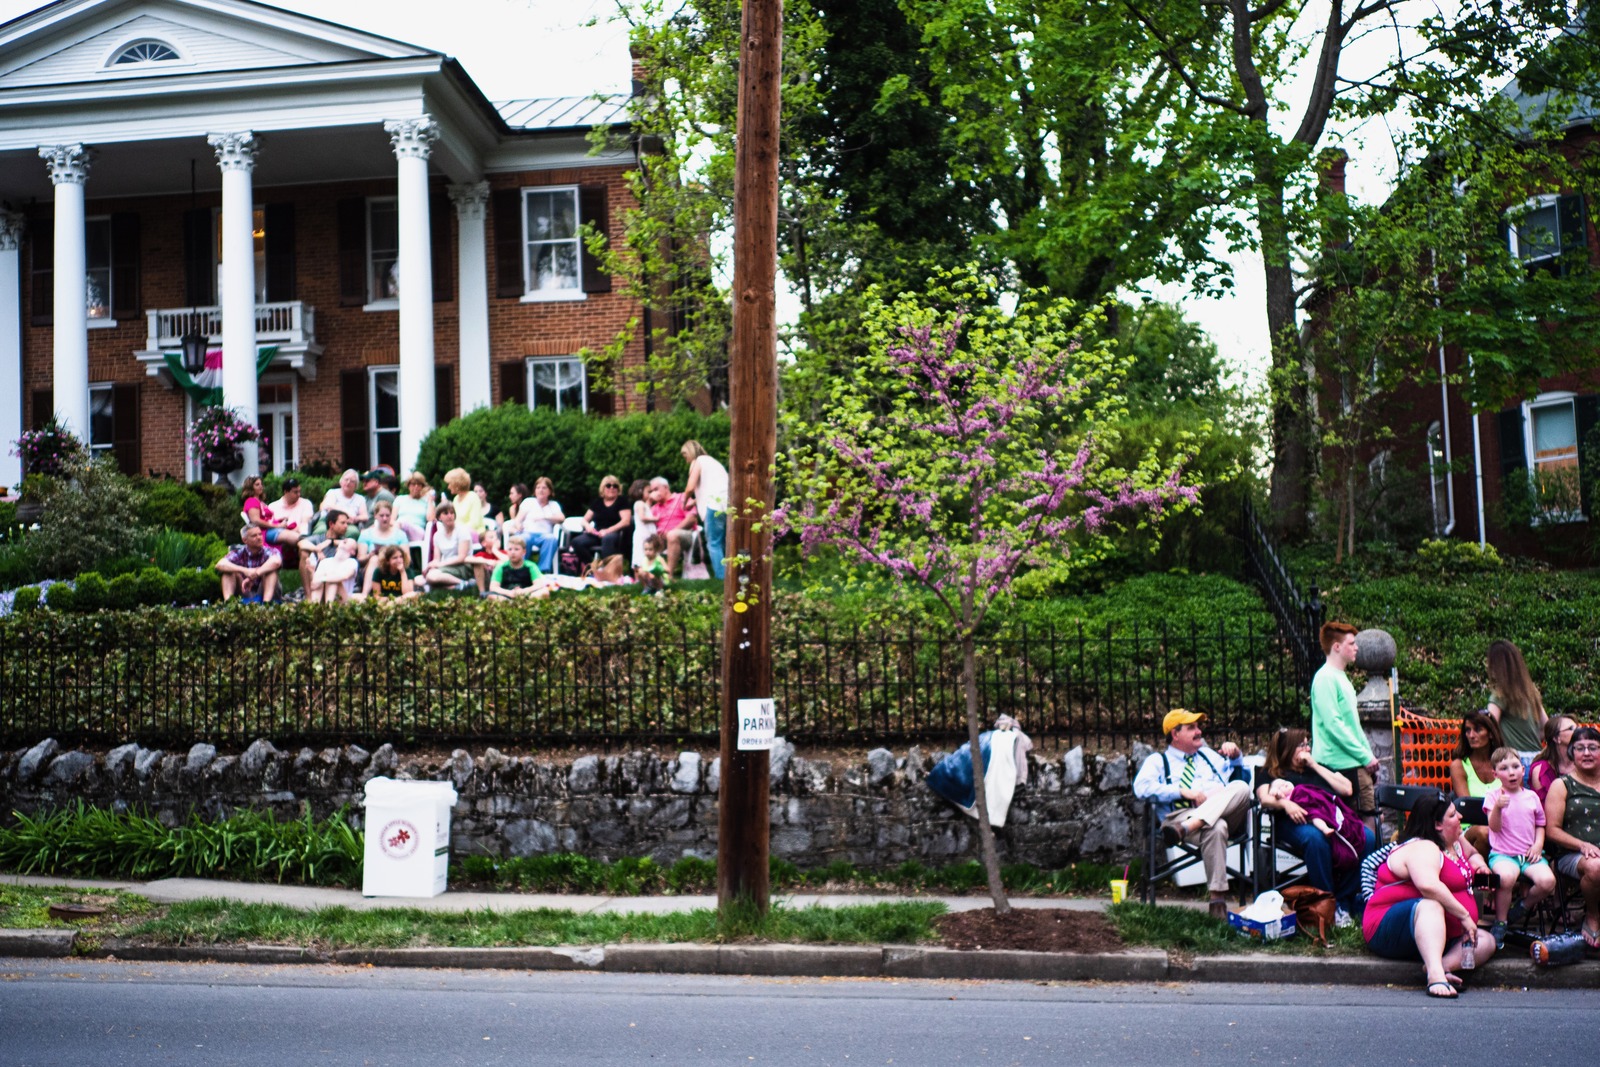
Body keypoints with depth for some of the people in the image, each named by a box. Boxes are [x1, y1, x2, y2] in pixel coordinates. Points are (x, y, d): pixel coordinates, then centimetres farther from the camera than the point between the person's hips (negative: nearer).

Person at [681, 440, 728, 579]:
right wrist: (694, 501, 30)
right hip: (729, 504, 7)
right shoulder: (713, 461, 30)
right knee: (728, 543, 10)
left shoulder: (698, 462, 7)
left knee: (714, 544, -3)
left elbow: (690, 488, -2)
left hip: (715, 504, -7)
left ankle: (720, 577, -10)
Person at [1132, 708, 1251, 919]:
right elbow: (1142, 788, -2)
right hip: (1182, 813, -5)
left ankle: (1185, 828, -45)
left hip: (1227, 813, 5)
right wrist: (1183, 792, -9)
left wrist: (1235, 755, 18)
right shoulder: (1158, 761, 19)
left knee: (1241, 787, -29)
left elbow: (1243, 776, 38)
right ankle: (1218, 898, -41)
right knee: (1216, 827, -41)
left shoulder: (1209, 754, 37)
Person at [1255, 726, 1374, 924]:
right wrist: (1285, 803, -21)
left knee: (1367, 838, -26)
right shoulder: (1271, 773, 22)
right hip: (1296, 821, -4)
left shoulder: (1317, 769, 35)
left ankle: (1344, 900, -18)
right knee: (1315, 838, -39)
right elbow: (1265, 798, 1)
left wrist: (1314, 766, 17)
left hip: (1332, 818, 4)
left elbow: (1347, 789, 19)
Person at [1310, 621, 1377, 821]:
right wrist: (1365, 756, -15)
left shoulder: (1342, 677, 18)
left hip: (1355, 762, 9)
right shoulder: (1326, 678, -13)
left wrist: (1368, 754, 13)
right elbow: (1334, 725, -19)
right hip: (1341, 765, -9)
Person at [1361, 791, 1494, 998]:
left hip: (1439, 934, 10)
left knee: (1486, 942, -7)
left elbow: (1472, 854, 40)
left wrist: (1478, 863, 16)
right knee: (1430, 905, -39)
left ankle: (1444, 966, -34)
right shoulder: (1422, 848, -16)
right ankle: (1435, 974, -58)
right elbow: (1428, 885, -35)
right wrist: (1464, 915, -29)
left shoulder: (1455, 843, 17)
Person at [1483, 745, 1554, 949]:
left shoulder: (1531, 796, 13)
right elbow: (1495, 827, -8)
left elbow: (1540, 825, 20)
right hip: (1502, 854, -4)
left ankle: (1521, 909, 6)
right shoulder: (1494, 795, 2)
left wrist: (1538, 844, 1)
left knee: (1547, 881, -26)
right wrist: (1498, 807, -28)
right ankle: (1500, 924, -14)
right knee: (1507, 876, -37)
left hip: (1529, 854, 4)